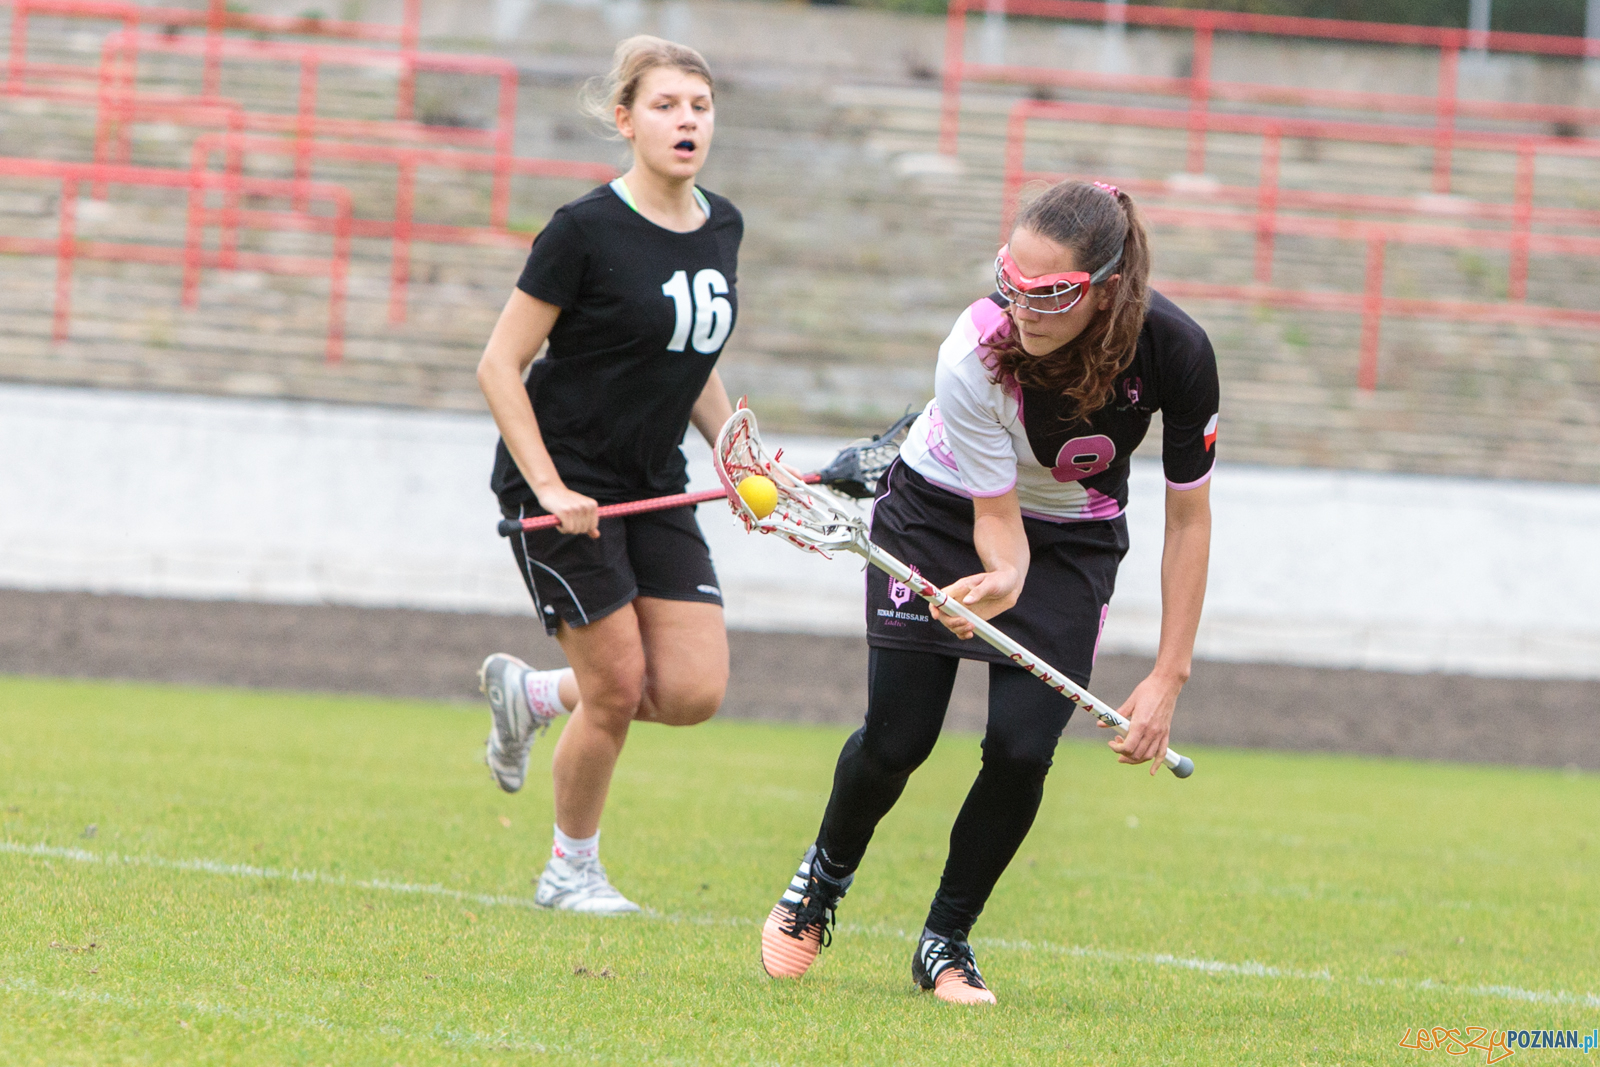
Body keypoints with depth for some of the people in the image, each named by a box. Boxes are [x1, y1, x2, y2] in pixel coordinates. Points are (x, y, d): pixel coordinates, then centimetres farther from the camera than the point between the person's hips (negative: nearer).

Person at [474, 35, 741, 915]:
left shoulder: (723, 228, 5)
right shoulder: (586, 231, -16)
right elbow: (500, 365, -13)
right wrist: (549, 488, -20)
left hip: (654, 487, 7)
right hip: (564, 486, -7)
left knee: (694, 691, -4)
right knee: (619, 689, -7)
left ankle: (530, 693, 22)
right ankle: (571, 870, 15)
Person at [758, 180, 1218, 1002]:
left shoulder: (1175, 352, -30)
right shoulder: (975, 354, -35)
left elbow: (1188, 516, -17)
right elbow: (996, 516, -26)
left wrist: (1167, 678, -20)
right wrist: (1000, 582, -51)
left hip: (1075, 536, 1)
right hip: (942, 512, -1)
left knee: (1021, 747, -14)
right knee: (896, 741, -5)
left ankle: (947, 941, 9)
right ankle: (824, 876, 29)